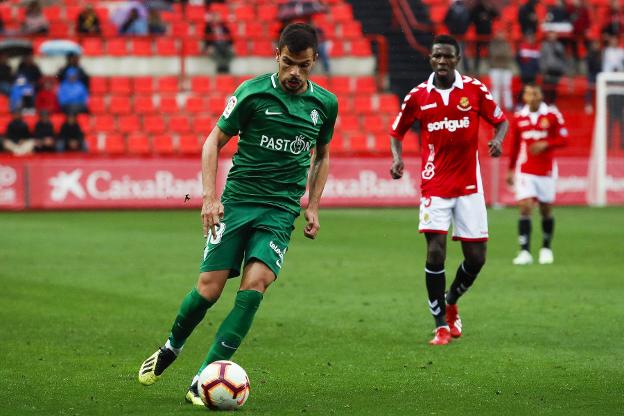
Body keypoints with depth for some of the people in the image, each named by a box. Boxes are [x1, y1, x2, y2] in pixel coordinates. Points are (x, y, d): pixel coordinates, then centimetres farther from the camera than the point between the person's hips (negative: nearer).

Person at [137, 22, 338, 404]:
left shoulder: (325, 104, 6)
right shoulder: (253, 93, -5)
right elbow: (214, 141, 2)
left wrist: (313, 207, 13)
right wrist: (210, 197, -7)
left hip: (281, 210, 2)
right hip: (237, 200, -2)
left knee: (254, 287, -18)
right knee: (209, 288, -8)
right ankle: (172, 347, 24)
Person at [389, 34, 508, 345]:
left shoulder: (475, 89, -1)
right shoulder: (418, 96, 0)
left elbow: (501, 120, 8)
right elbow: (397, 131, 12)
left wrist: (497, 140, -14)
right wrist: (397, 158, -7)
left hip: (469, 186, 1)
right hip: (434, 187, -1)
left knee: (475, 258, 2)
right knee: (435, 251, -14)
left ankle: (450, 303, 32)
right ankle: (442, 325, -2)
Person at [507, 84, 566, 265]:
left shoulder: (552, 115, -3)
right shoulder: (518, 118, 3)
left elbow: (563, 138, -4)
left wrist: (545, 144, -20)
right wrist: (511, 169, 17)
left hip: (546, 170, 0)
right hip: (525, 171, 1)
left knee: (546, 210, 9)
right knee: (525, 208, -12)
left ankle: (546, 249, 27)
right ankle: (525, 251, -13)